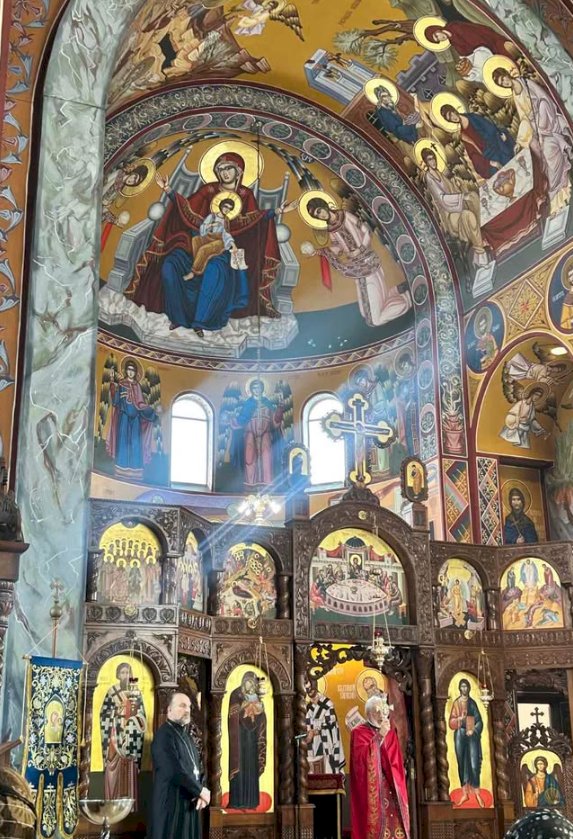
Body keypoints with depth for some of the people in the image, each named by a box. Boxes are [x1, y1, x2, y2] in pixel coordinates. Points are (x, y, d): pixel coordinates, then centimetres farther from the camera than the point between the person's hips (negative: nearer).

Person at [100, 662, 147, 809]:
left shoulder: (136, 691, 9)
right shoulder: (112, 691, 2)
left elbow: (141, 712, 10)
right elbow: (105, 712, 3)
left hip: (132, 733, 2)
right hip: (116, 732, -2)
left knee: (130, 769, 0)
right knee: (115, 767, -6)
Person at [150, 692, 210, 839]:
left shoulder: (187, 736, 16)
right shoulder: (164, 734, -13)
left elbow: (198, 766, 12)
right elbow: (175, 770, -21)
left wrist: (201, 792, -7)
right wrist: (201, 790, -13)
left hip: (190, 803, 8)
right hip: (171, 803, -8)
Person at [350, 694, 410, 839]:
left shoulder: (390, 731, 13)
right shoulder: (359, 733, -3)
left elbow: (397, 761, 17)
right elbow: (361, 757, -18)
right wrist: (379, 736, -19)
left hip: (391, 786, 5)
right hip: (370, 788, -5)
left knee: (394, 821, -2)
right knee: (375, 824, -10)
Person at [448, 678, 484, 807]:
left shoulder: (472, 703, 10)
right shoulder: (456, 703, 10)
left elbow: (479, 721, 6)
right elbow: (451, 722, 6)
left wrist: (474, 730, -9)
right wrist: (458, 719, -13)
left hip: (472, 735, -1)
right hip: (460, 734, 1)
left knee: (474, 764, -9)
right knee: (462, 763, 1)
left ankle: (477, 792, 0)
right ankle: (465, 793, 6)